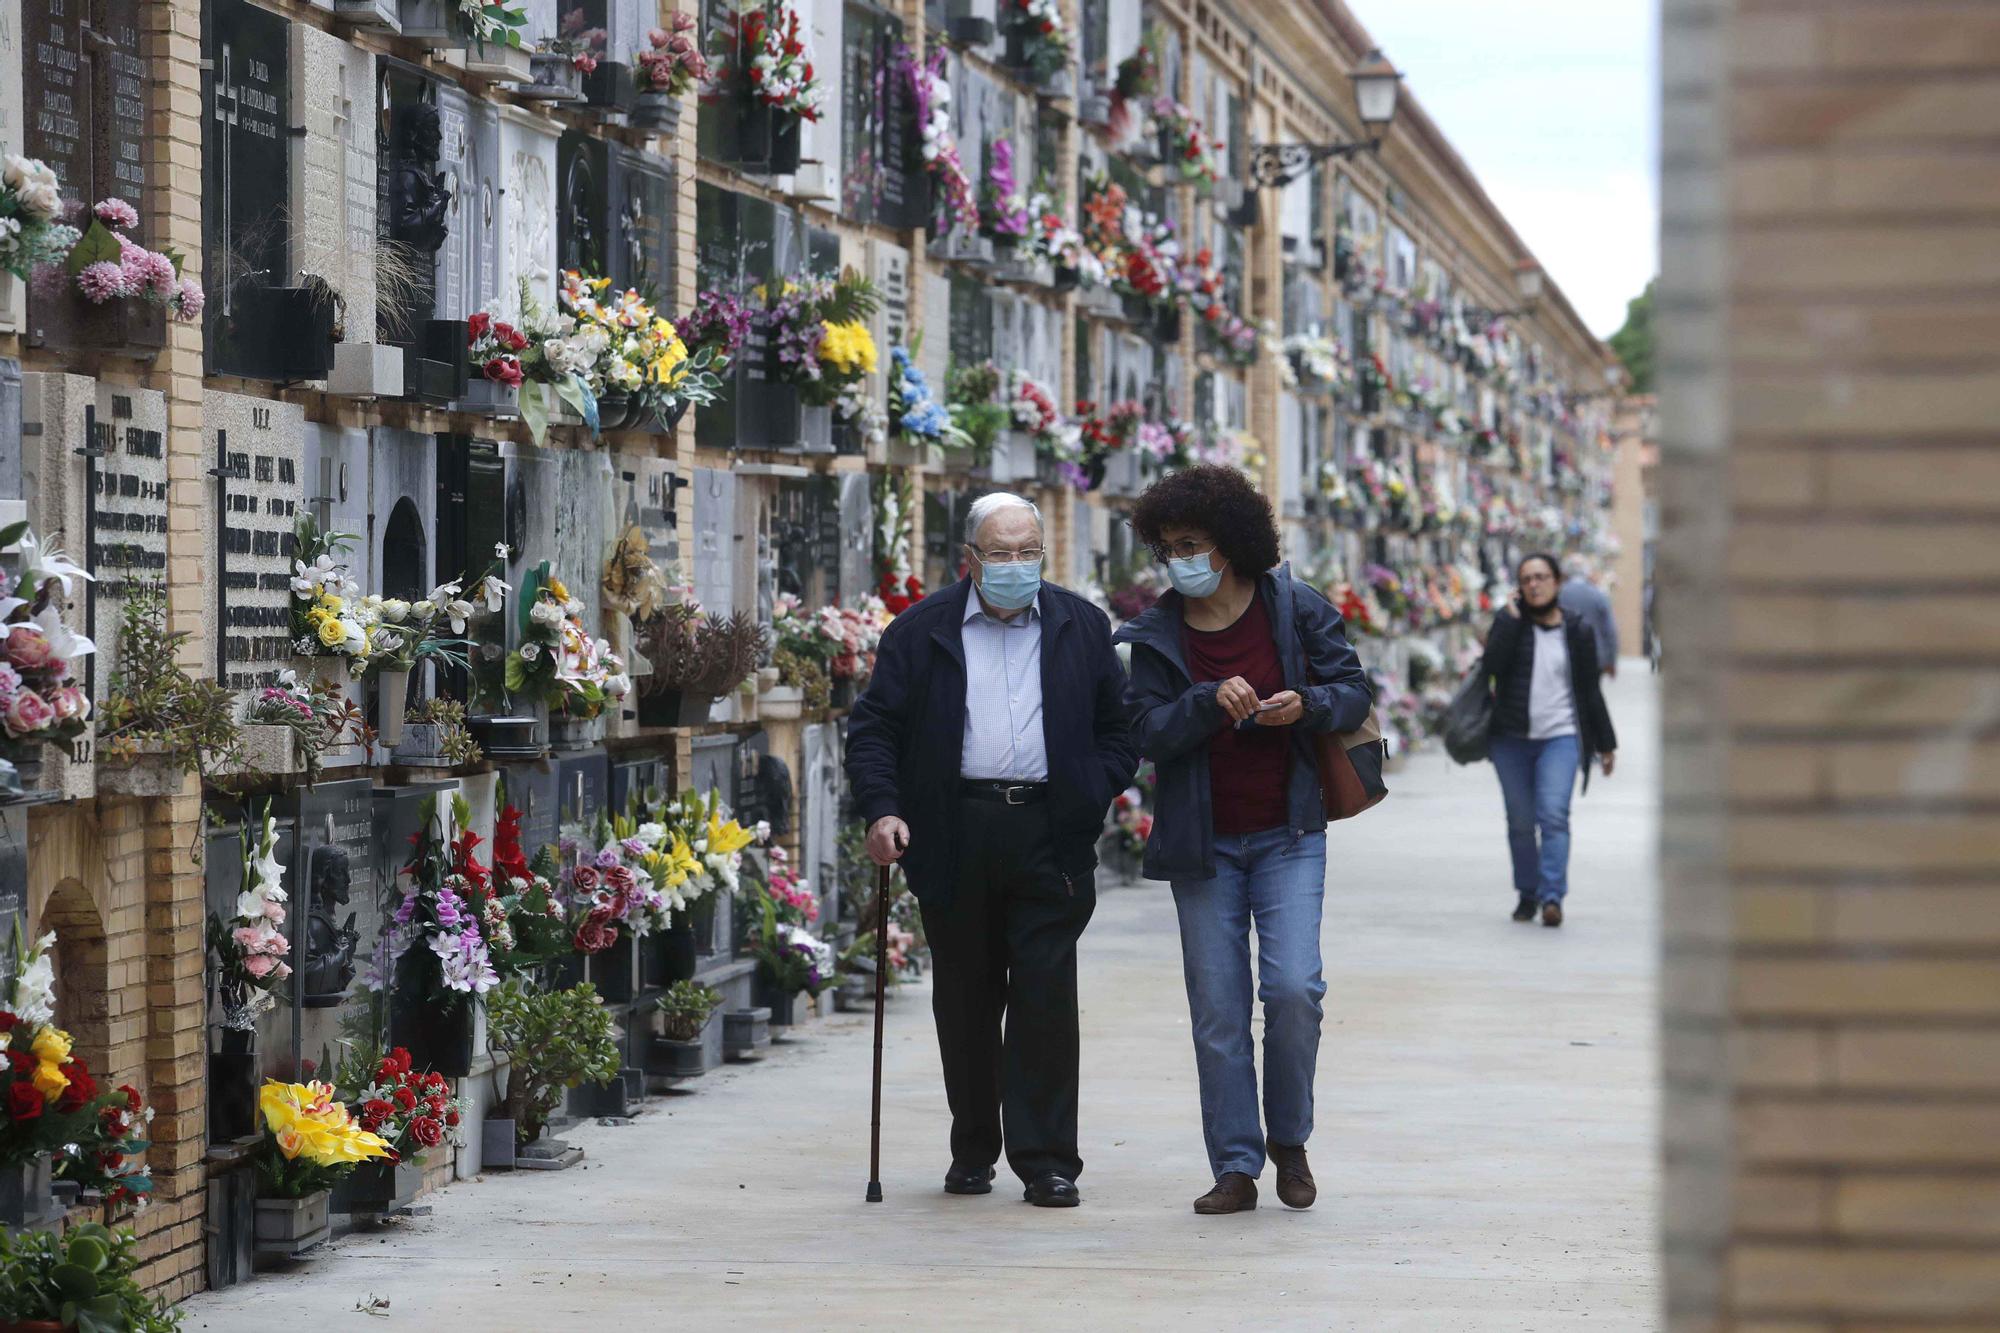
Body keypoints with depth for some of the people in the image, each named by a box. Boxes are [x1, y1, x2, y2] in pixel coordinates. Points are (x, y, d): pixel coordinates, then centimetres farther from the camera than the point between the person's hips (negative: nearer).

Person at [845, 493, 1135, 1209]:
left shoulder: (1081, 627, 11)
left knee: (1046, 997, -6)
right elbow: (873, 727, 5)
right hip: (955, 840, 0)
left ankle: (1046, 1162, -2)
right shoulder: (921, 630, 7)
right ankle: (973, 1152, 20)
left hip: (1048, 836, 0)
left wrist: (1090, 798, -2)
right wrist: (882, 809, -9)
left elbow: (1120, 727, 13)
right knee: (965, 1001, 7)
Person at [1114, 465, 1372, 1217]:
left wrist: (1307, 704, -17)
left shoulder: (1295, 609, 0)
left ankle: (1289, 1140, 9)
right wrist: (1210, 701, -23)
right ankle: (1236, 1169, 9)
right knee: (1217, 1012, 1)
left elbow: (1354, 691, 4)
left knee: (1293, 987, -14)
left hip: (1288, 836, -1)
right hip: (1202, 844, 1)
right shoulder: (1157, 635, 2)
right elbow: (1148, 732, -6)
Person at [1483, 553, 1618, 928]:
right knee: (1520, 822, 6)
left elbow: (1590, 692, 12)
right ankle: (1527, 894, 19)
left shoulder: (1577, 633, 6)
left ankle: (1552, 897, -21)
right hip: (1512, 740, 1)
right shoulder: (1509, 622, 5)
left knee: (1554, 815, -16)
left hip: (1560, 738, -1)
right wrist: (1511, 618, -11)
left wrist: (1605, 743, 15)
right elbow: (1494, 663, -14)